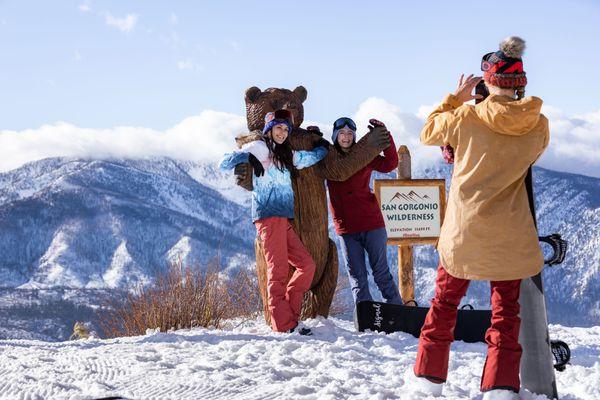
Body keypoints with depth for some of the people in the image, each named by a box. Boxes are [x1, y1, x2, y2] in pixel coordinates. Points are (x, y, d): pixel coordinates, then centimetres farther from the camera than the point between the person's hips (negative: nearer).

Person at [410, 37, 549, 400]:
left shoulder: (466, 118, -11)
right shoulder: (539, 126, -5)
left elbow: (428, 133, 7)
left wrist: (456, 97, 14)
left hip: (464, 231, -1)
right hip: (511, 234, 1)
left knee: (445, 301, 16)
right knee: (506, 309, 10)